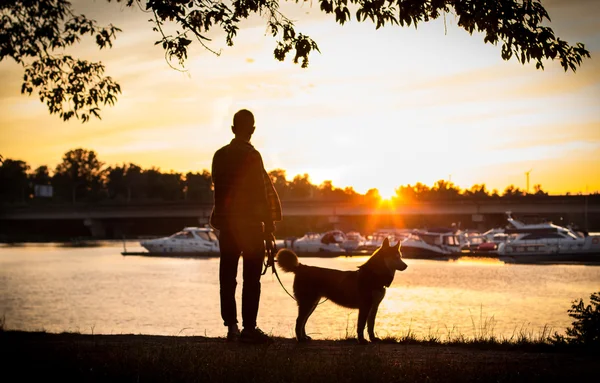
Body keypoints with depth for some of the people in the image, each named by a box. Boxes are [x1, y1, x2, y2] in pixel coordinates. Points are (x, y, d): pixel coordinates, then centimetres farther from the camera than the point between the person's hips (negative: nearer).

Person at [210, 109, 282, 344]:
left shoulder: (220, 155, 6)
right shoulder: (252, 156, -11)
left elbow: (218, 190, 10)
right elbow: (260, 193, -12)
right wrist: (268, 227, -7)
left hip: (226, 224, 6)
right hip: (251, 224, -6)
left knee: (227, 278, 8)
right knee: (251, 279, -2)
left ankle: (231, 327, 11)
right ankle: (249, 328, -3)